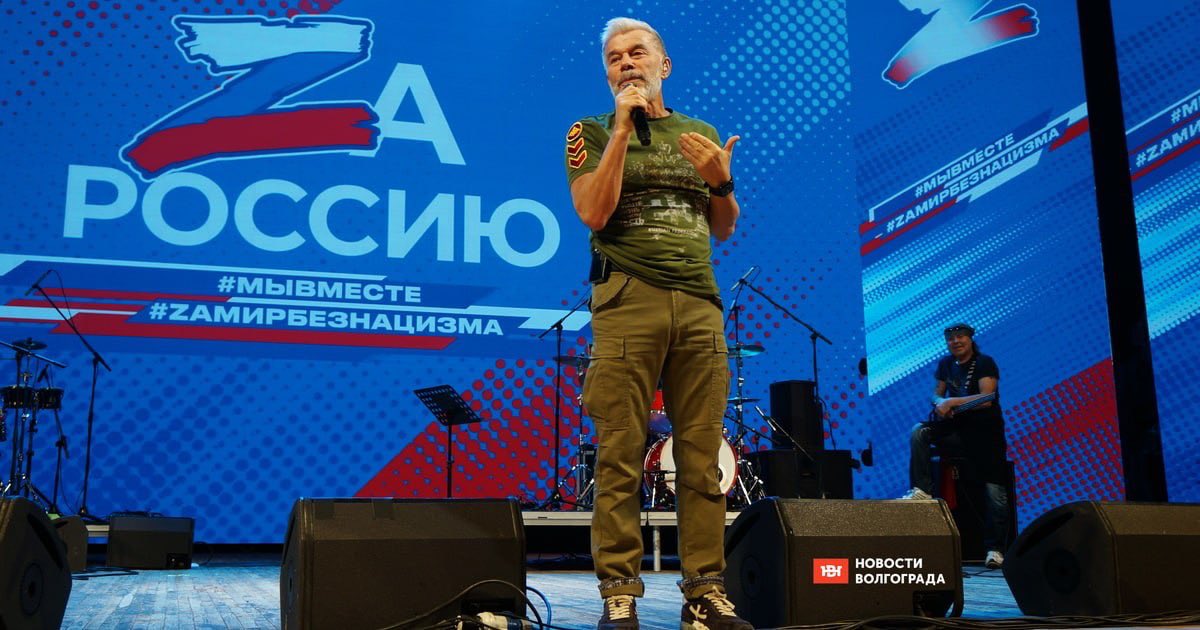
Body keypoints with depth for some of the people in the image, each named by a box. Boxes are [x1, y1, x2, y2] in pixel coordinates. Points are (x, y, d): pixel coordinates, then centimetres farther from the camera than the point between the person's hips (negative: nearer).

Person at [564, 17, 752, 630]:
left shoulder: (701, 134, 20)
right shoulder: (593, 132, 10)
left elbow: (724, 229, 21)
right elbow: (593, 213, -6)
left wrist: (721, 180, 1)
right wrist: (623, 128, -6)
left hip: (699, 303, 3)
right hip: (627, 299, -3)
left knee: (701, 457, 1)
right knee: (620, 457, -6)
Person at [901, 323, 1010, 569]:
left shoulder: (985, 363, -10)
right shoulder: (946, 363, 8)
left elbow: (986, 399, -21)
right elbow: (937, 393, 16)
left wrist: (951, 402, -21)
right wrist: (940, 403, -8)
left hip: (985, 429, -5)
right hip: (958, 424, 5)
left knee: (995, 491, -9)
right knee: (919, 432, -21)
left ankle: (994, 549, -3)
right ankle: (922, 491, -18)